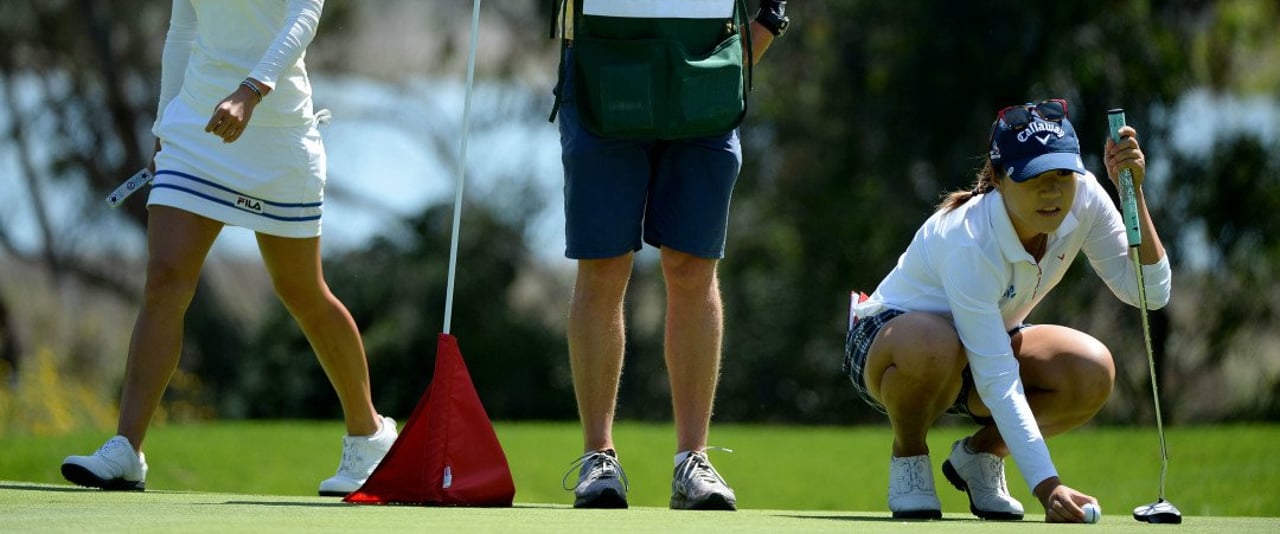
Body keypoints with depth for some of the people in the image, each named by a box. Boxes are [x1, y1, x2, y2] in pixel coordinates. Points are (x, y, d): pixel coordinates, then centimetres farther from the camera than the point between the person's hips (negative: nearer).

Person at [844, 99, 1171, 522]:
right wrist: (1047, 486, -46)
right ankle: (908, 454, -10)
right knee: (932, 344, -44)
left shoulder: (1084, 199, -18)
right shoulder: (968, 243, -36)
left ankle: (981, 452, 3)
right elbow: (997, 381, -39)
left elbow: (1149, 292, -17)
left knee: (1093, 373, -25)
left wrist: (1133, 193, -29)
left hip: (988, 338, 6)